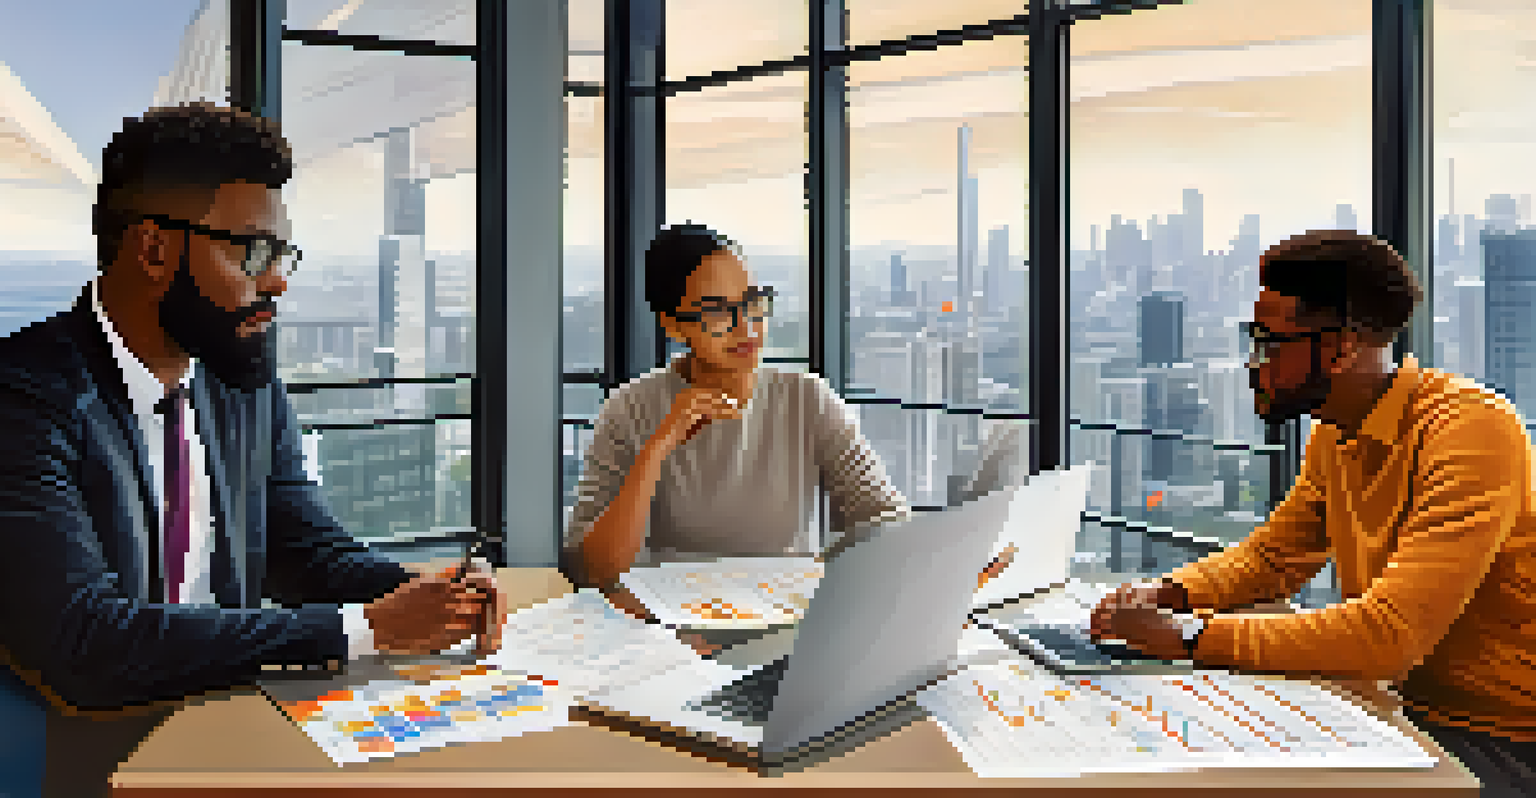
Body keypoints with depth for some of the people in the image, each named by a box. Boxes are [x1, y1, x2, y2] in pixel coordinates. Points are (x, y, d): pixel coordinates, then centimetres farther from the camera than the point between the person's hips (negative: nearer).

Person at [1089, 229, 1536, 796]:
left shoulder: (1471, 430, -24)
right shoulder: (1334, 436, 3)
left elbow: (1386, 635, -32)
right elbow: (1273, 555, 15)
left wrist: (1188, 637, -29)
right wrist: (1166, 596, -4)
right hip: (1419, 713, 7)